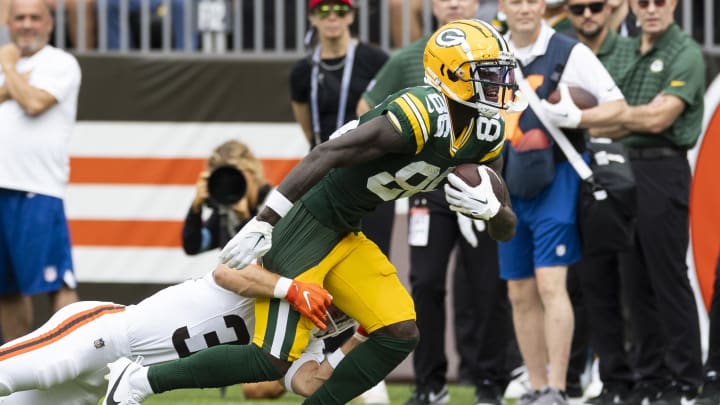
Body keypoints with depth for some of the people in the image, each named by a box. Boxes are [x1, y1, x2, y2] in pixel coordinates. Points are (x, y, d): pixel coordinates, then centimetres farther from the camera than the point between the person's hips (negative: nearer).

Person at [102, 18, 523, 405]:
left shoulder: (486, 137, 2)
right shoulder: (421, 117, -25)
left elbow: (507, 230, 8)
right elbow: (323, 156, -27)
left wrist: (490, 207, -17)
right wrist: (262, 224, -29)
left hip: (345, 236, 9)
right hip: (305, 227, -9)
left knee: (400, 335, -2)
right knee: (274, 360, -10)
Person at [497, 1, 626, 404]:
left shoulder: (569, 53, -6)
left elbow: (618, 105, -6)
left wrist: (576, 117, -23)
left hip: (555, 180, -5)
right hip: (509, 185, 5)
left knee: (551, 284, -14)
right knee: (521, 294, 6)